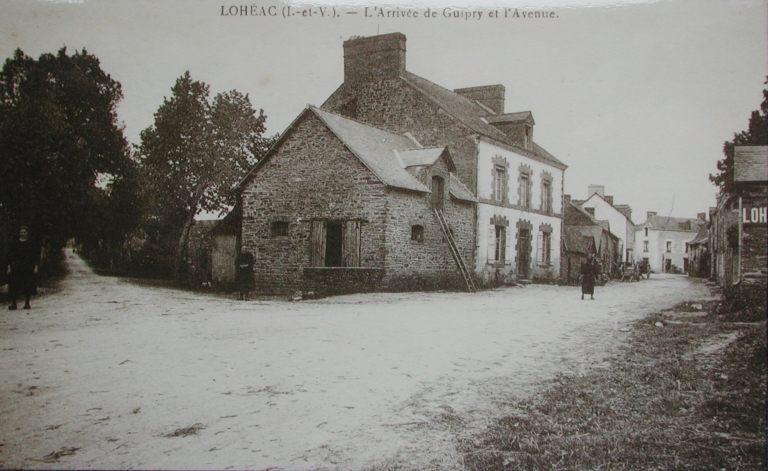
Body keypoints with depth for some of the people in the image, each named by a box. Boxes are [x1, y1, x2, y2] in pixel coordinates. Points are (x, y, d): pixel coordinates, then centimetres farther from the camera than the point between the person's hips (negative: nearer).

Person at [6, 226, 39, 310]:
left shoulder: (31, 245, 6)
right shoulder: (14, 244, 8)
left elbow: (36, 256, 5)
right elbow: (10, 256, 8)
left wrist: (35, 267, -3)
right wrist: (9, 267, 0)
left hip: (28, 269, -1)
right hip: (16, 269, 1)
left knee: (28, 286, -1)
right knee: (14, 287, -4)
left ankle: (27, 303, 7)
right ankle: (13, 303, 2)